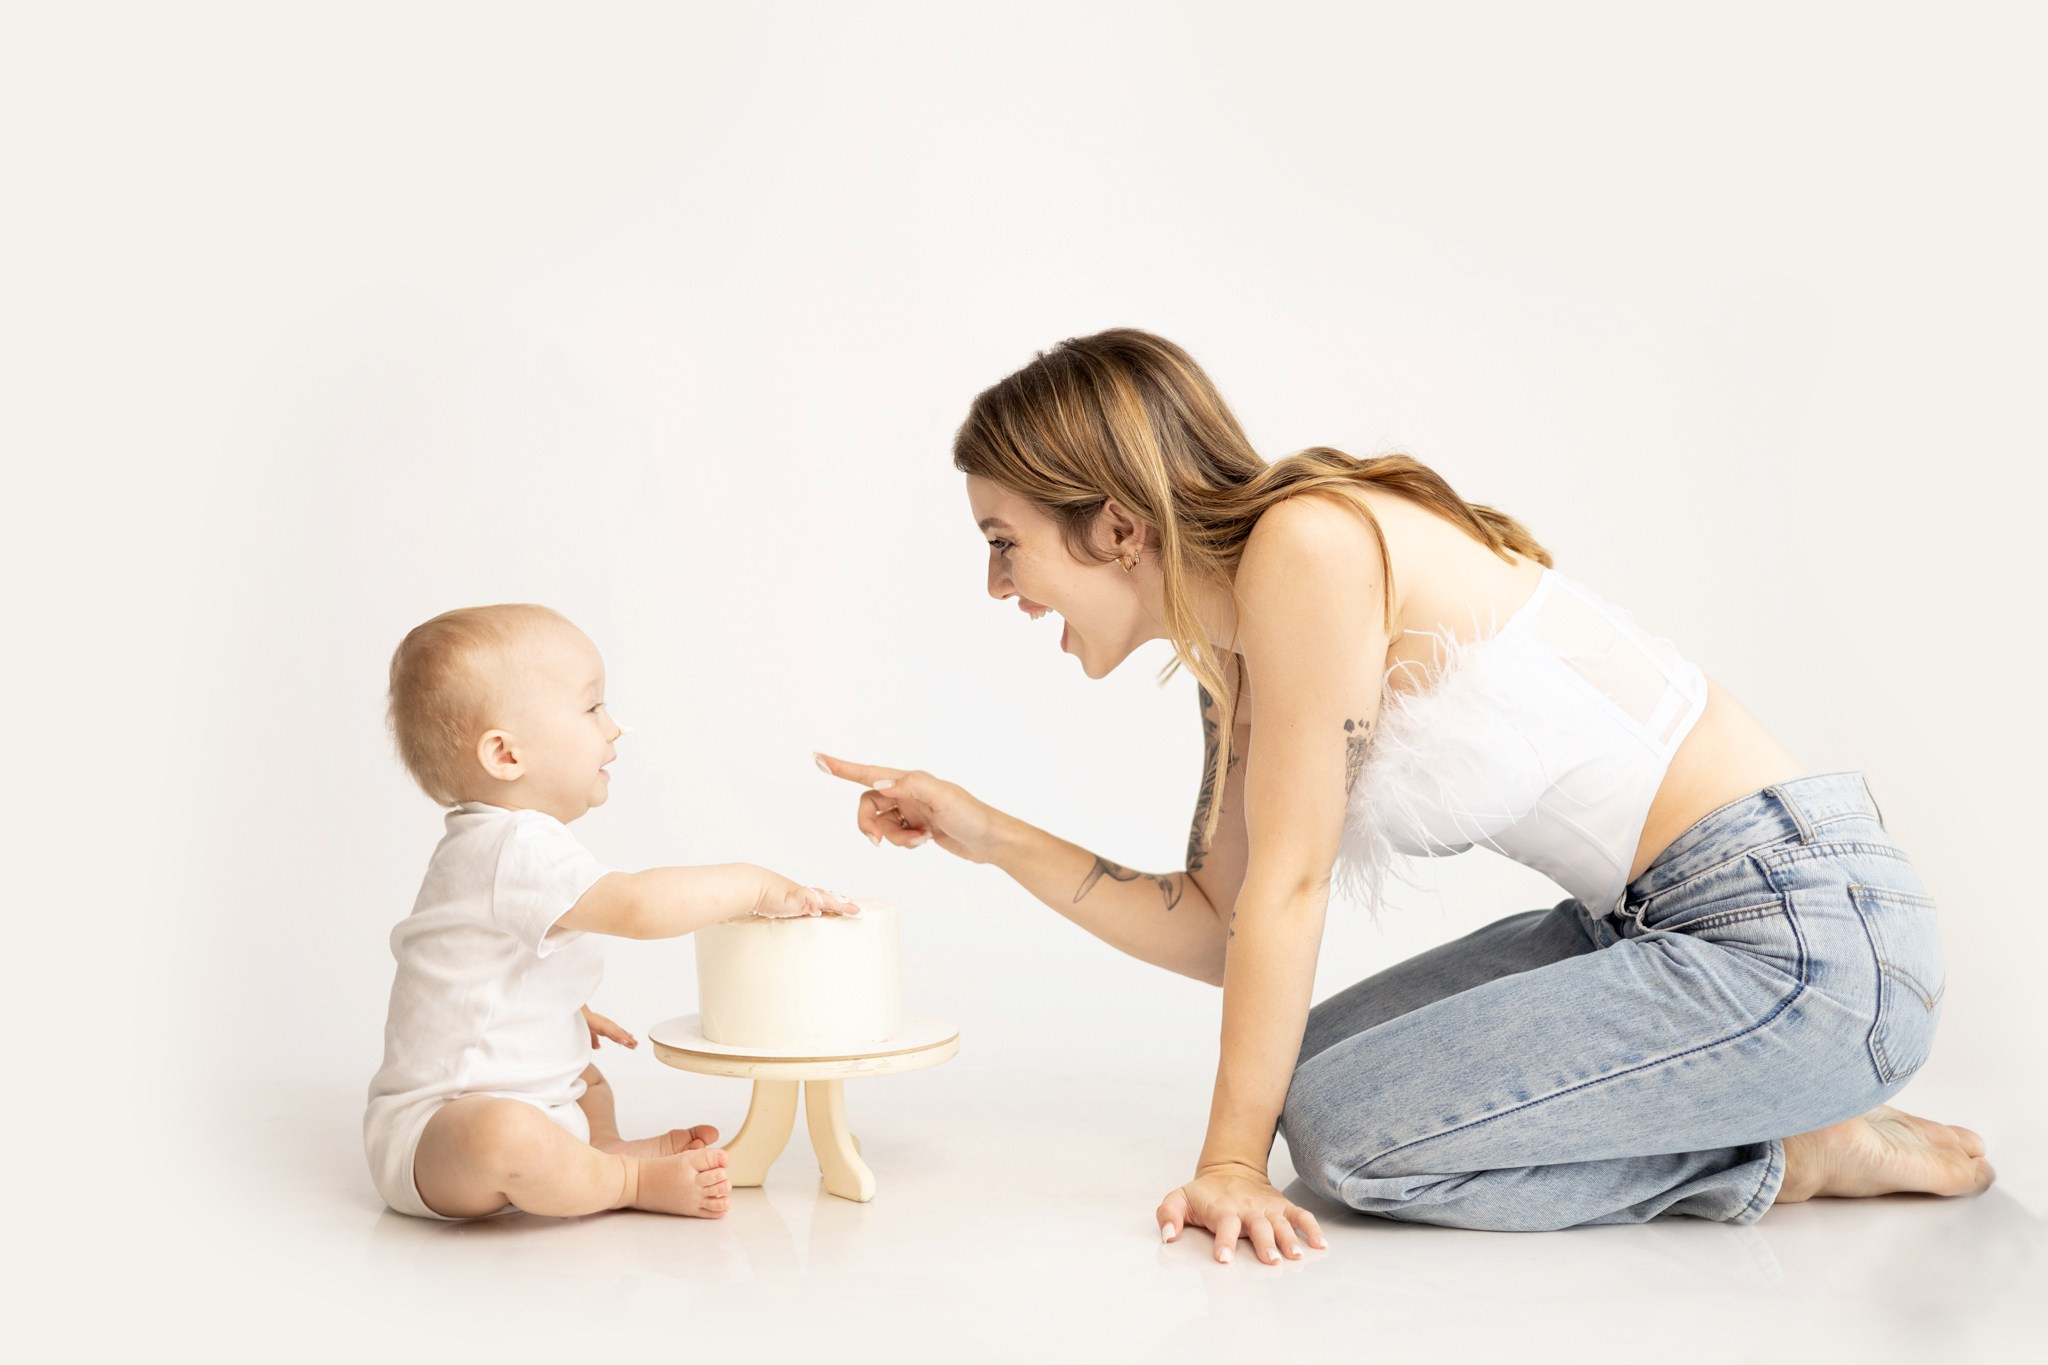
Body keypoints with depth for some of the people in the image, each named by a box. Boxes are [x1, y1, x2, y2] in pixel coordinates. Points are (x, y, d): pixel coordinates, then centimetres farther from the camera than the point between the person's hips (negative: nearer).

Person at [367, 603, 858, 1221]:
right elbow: (639, 906, -35)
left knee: (588, 1080, 35)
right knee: (503, 1135, -42)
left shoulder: (492, 843, 13)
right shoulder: (516, 847, -23)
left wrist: (567, 1017, 26)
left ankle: (603, 1147, 6)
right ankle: (633, 1179, -19)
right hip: (434, 1124, -11)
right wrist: (754, 884, -24)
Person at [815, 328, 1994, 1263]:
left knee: (1344, 1121, -14)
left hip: (1800, 936, -9)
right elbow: (1222, 930, 15)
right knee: (1319, 1063, 13)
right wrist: (988, 835, 11)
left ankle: (1798, 1155, -1)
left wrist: (1234, 1162, -10)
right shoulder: (1238, 663, 9)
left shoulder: (1308, 546, -18)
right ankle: (1752, 1105, 16)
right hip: (1654, 919, 9)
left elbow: (1288, 884, -16)